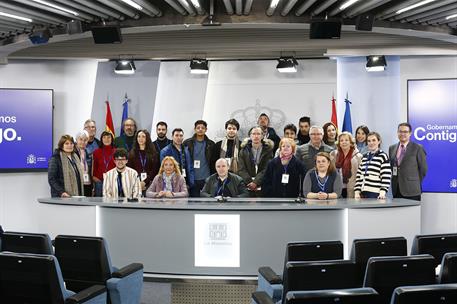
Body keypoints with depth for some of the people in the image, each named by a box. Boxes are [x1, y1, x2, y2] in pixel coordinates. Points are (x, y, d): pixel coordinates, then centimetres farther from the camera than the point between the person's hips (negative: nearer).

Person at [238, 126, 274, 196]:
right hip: (248, 187, 1)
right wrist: (249, 182, -13)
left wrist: (256, 182, -16)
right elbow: (241, 170, 2)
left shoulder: (268, 149, 4)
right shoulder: (244, 150, 10)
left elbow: (266, 170, -5)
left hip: (262, 186, -1)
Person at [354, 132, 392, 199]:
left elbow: (386, 177, -8)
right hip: (363, 194, 5)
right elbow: (359, 176, 14)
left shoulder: (383, 156, -1)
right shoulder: (364, 157, 16)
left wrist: (382, 192, -19)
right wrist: (357, 192, 5)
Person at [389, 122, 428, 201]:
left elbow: (423, 169, 0)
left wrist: (416, 183, 3)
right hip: (396, 189, 4)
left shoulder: (418, 148, -2)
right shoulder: (392, 148, 13)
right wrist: (394, 181, 10)